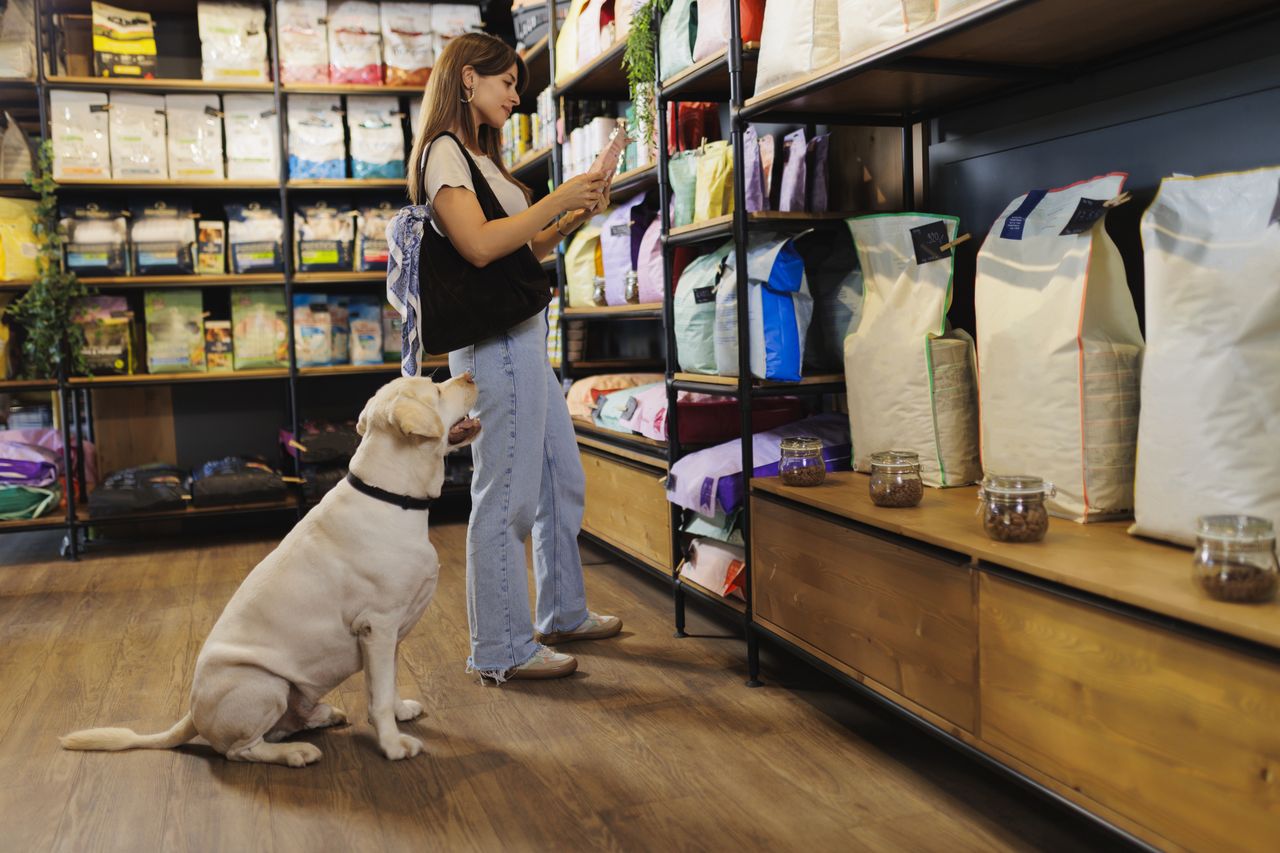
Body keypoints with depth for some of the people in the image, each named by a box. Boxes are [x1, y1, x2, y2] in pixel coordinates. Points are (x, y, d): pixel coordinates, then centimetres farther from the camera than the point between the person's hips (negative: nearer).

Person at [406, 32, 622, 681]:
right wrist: (557, 199, -15)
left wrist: (573, 219, 8)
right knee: (506, 495, -6)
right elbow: (478, 244, -22)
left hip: (524, 340, 11)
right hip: (495, 341, -11)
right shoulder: (443, 151, -7)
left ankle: (564, 615, 31)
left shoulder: (478, 155, 22)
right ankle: (500, 651, 5)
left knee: (563, 480, 16)